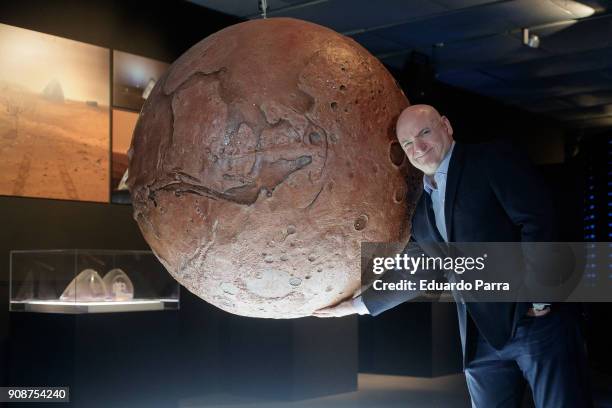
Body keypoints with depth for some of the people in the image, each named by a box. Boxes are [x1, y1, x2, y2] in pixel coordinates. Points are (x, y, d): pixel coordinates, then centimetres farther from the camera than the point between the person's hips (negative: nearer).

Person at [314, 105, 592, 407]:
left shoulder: (494, 159, -1)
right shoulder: (419, 206, 16)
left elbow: (537, 220, -10)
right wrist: (357, 304, 23)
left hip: (538, 318, -5)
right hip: (481, 338, 6)